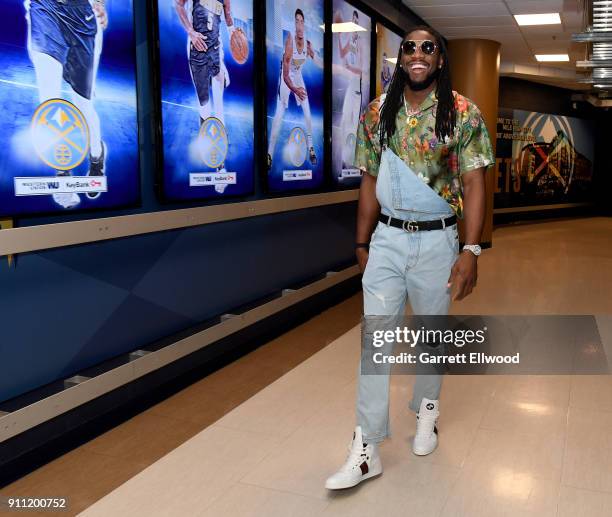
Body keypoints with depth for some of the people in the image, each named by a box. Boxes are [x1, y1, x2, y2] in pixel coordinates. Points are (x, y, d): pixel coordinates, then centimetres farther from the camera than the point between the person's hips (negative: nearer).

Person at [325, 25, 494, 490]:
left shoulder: (462, 113, -4)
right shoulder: (376, 113, 4)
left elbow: (473, 185, -7)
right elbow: (370, 182, 9)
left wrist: (471, 250, -14)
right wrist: (362, 243, 10)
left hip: (437, 241, -2)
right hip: (386, 239, 2)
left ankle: (427, 409, 39)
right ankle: (367, 448, 4)